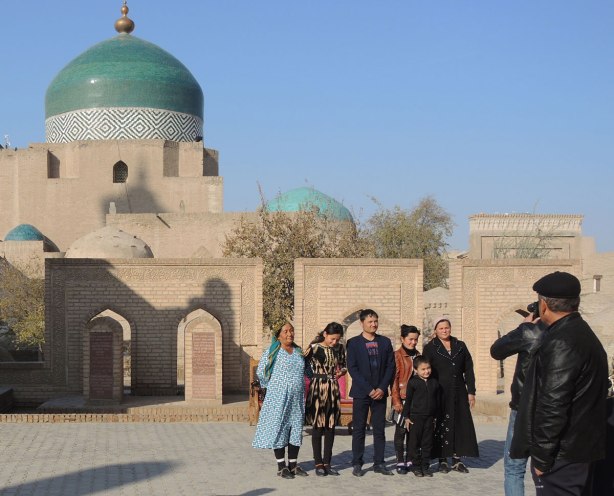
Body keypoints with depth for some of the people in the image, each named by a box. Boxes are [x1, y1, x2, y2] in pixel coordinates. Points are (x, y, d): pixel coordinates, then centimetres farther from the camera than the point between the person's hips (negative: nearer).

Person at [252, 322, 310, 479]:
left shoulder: (299, 351, 10)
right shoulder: (272, 352, -6)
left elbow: (305, 371, 23)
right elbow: (261, 372, -4)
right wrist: (274, 386, 3)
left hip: (297, 398, 5)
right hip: (279, 398, -5)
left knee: (296, 429, 8)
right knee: (279, 429, -2)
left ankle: (293, 464, 17)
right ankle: (281, 466, 5)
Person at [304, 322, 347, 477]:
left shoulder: (339, 349, 7)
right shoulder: (314, 348, -8)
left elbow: (343, 365, 18)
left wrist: (341, 372, -3)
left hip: (333, 389, 5)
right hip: (318, 388, -5)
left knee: (331, 427, 7)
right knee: (318, 427, 0)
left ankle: (327, 462, 14)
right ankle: (318, 463, 8)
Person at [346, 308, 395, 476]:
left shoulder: (385, 342, 9)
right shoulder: (354, 343, 1)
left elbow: (390, 366, 6)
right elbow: (352, 368, -6)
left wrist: (382, 388, -6)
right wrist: (368, 389, -12)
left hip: (380, 392, 3)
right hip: (361, 393, -3)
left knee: (379, 429, 4)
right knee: (359, 429, 0)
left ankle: (379, 463, 10)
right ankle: (357, 464, 6)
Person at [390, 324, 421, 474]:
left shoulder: (417, 356, 13)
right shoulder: (397, 355, -5)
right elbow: (394, 379, -8)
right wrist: (396, 401, -13)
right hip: (402, 398, -5)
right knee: (401, 429, -2)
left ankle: (410, 460, 15)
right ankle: (400, 462, 4)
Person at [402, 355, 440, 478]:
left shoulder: (434, 382, 5)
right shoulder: (413, 382, -6)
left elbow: (437, 400, 13)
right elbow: (408, 400, -4)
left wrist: (435, 416, 12)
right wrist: (407, 417, -5)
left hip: (429, 417, 3)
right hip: (415, 417, -3)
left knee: (427, 443, 7)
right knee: (415, 442, 3)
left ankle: (425, 466, 15)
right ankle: (416, 466, 12)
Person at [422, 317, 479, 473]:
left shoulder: (460, 346, 10)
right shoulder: (430, 348, 2)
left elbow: (468, 370, 9)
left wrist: (471, 392, 4)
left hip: (459, 393, 3)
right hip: (439, 394, -3)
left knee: (460, 425, 1)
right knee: (441, 426, -1)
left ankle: (457, 459, 9)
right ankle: (442, 460, 6)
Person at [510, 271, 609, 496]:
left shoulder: (561, 343, -18)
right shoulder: (583, 334, 14)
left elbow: (553, 405, -23)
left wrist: (541, 456, -17)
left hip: (561, 454, -10)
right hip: (580, 447, 10)